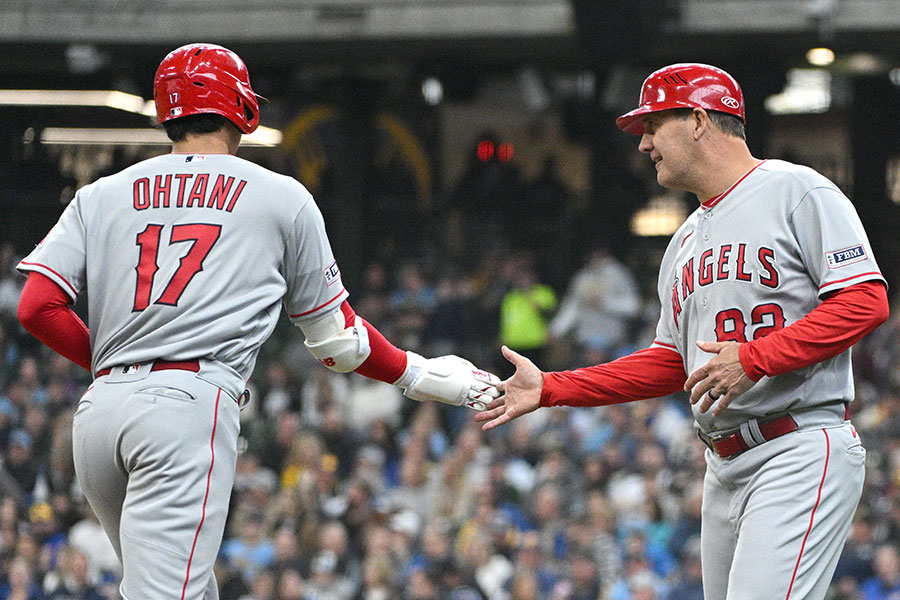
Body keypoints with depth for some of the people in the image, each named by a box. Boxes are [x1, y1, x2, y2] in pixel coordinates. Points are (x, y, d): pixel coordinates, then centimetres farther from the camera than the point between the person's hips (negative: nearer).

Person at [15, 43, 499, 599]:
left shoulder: (100, 196, 17)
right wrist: (419, 375, 31)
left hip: (99, 408, 5)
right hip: (190, 406, -5)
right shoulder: (283, 198, 12)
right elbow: (335, 337, 16)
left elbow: (37, 306, 5)